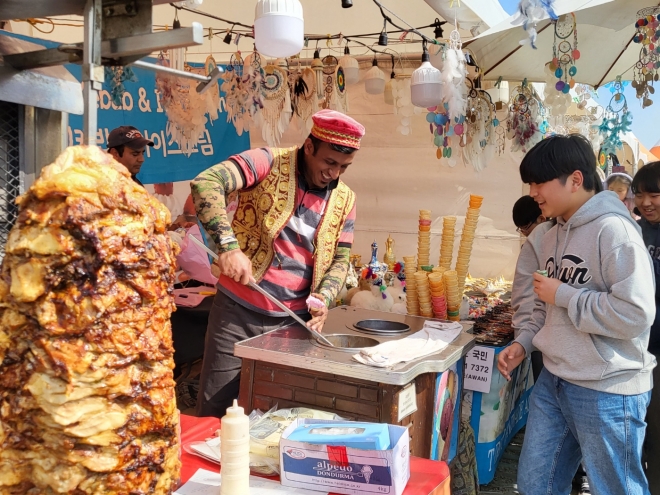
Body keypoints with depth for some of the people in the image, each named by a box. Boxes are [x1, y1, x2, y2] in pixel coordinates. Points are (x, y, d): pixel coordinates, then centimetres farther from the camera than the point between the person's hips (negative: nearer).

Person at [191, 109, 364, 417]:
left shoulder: (345, 200, 5)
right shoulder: (269, 164, -10)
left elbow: (339, 260, 11)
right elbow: (206, 183, -22)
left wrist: (324, 297, -8)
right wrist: (228, 245, -34)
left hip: (293, 321, 4)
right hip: (238, 311, -4)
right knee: (215, 410, 4)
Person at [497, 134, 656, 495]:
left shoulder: (614, 230, -18)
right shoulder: (552, 236, 8)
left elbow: (635, 314, -27)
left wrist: (562, 294, -19)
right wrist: (523, 343, 8)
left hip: (607, 392, -8)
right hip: (552, 382, 8)